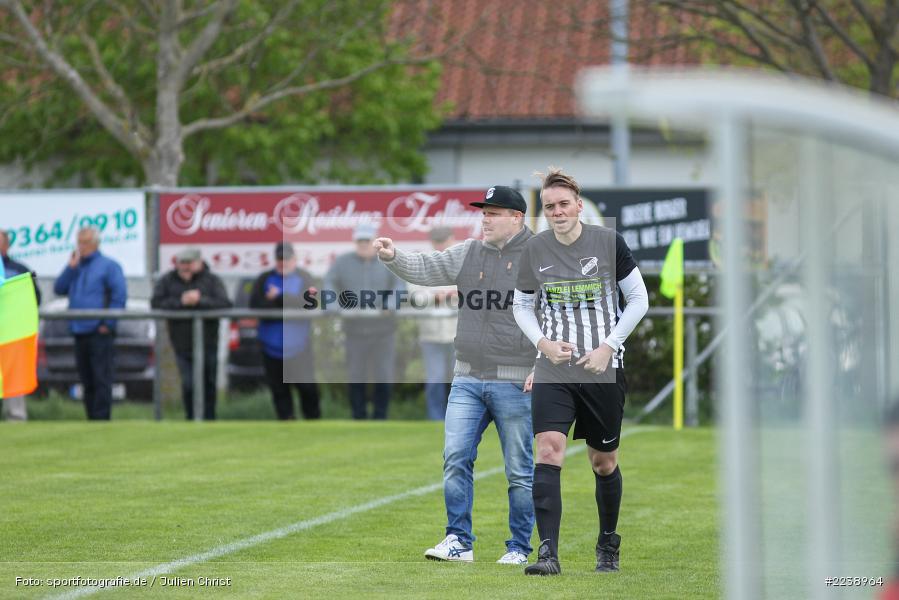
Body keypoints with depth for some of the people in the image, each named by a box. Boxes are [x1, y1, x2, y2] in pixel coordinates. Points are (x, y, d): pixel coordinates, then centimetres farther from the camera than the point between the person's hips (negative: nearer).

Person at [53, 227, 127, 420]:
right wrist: (70, 268, 1)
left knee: (101, 378, -9)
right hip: (79, 331, 7)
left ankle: (101, 419, -11)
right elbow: (59, 289, 12)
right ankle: (91, 419, 13)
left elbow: (120, 295, -8)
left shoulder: (108, 266, -1)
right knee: (87, 380, 9)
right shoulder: (76, 266, 19)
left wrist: (108, 323, -12)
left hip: (99, 332, -7)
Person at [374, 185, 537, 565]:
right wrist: (393, 257, -14)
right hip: (467, 379, 5)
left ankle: (519, 547, 10)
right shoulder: (468, 253, 11)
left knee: (519, 470, 2)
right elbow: (425, 269, 6)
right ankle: (458, 541, 4)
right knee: (455, 459, -1)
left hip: (515, 382, -5)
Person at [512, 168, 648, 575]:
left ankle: (608, 544, 33)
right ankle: (547, 553, -22)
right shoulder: (535, 250, 1)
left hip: (603, 368, -1)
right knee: (548, 448, -18)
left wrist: (609, 346, -8)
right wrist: (543, 342, -5)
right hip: (553, 368, 1)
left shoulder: (609, 243, -6)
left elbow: (638, 300, 1)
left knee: (604, 461, 10)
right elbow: (521, 306, 13)